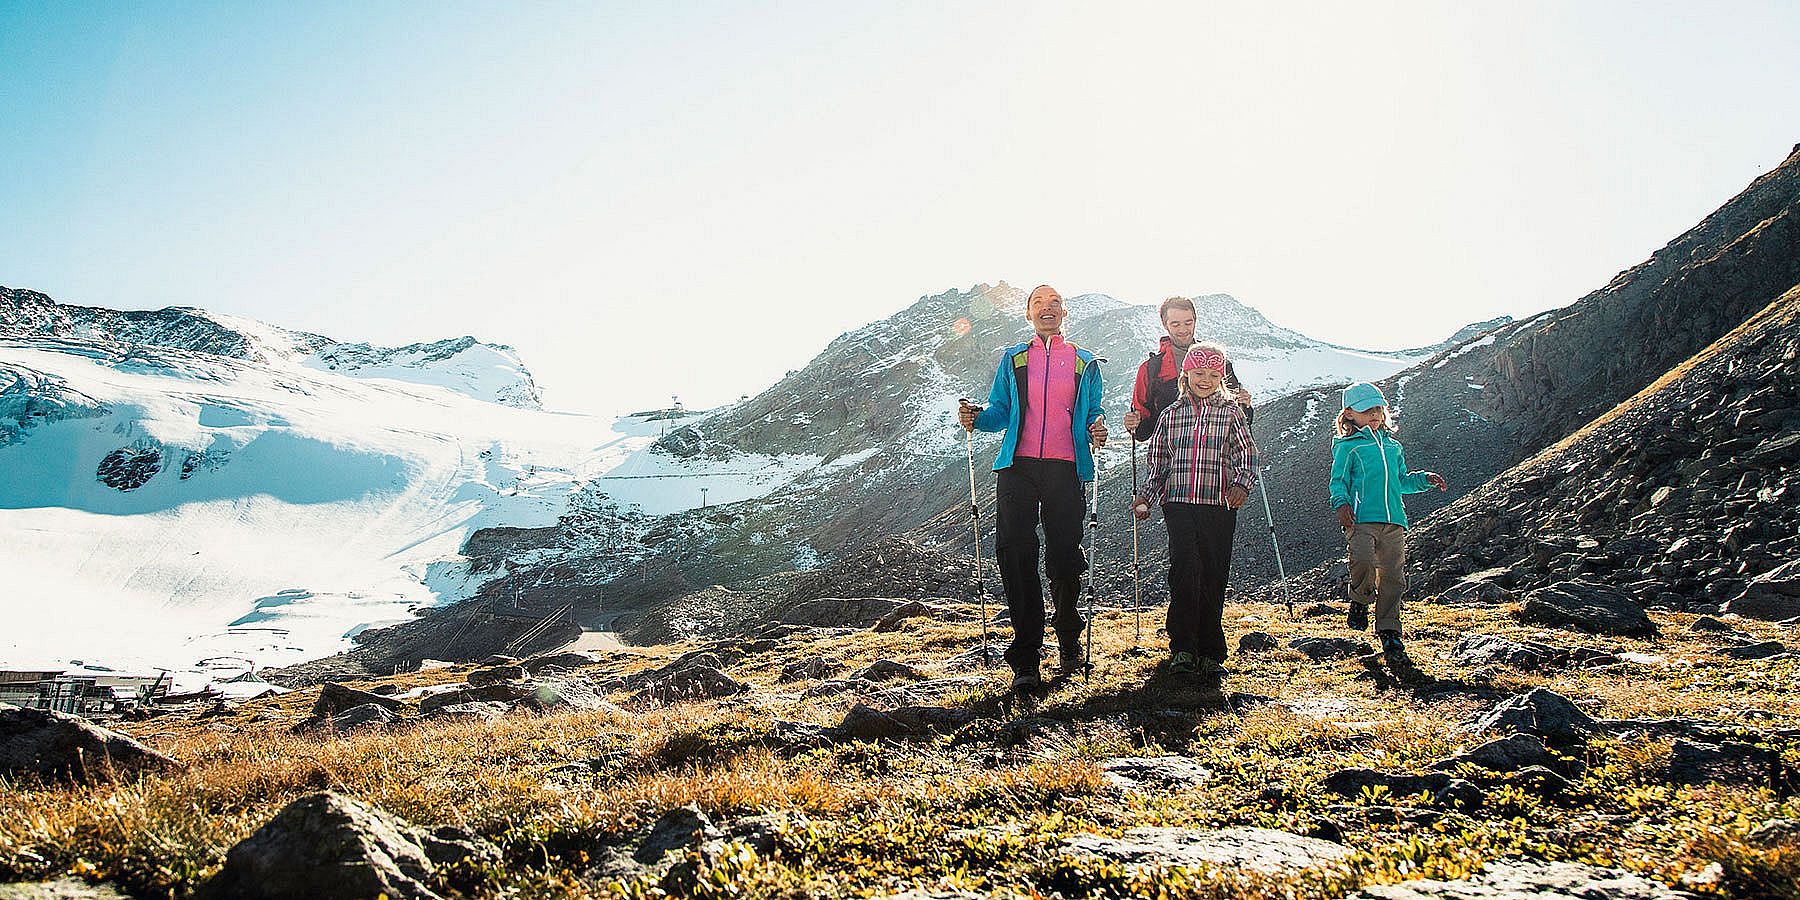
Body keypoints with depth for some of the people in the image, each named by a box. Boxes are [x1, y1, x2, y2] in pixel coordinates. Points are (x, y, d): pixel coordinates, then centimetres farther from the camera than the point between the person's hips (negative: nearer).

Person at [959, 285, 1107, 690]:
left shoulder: (1085, 363, 15)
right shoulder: (1012, 359, 16)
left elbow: (1093, 414, 16)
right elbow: (1001, 411, 14)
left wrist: (1097, 429, -7)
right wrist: (977, 417, -6)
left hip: (1065, 469, 0)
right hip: (1018, 467, 1)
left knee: (1065, 556, 0)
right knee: (1015, 554, -8)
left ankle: (1069, 640, 26)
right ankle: (1025, 659, -3)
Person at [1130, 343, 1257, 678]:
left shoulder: (1231, 412, 8)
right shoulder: (1171, 414, 13)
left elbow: (1246, 454, 2)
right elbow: (1158, 462, 17)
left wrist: (1242, 483, -16)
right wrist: (1146, 497, 6)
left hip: (1219, 506, 0)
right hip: (1179, 504, 0)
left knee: (1213, 578, 2)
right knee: (1185, 570, -14)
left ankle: (1210, 653, 12)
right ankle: (1182, 649, -9)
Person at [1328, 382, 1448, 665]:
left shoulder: (1393, 446, 24)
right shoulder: (1348, 446, 7)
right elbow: (1338, 481, 2)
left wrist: (1425, 479, 16)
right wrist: (1342, 503, -15)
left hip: (1393, 520, 5)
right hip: (1361, 518, -5)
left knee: (1392, 576, 0)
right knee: (1363, 560, -29)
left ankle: (1389, 633, 7)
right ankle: (1360, 601, 2)